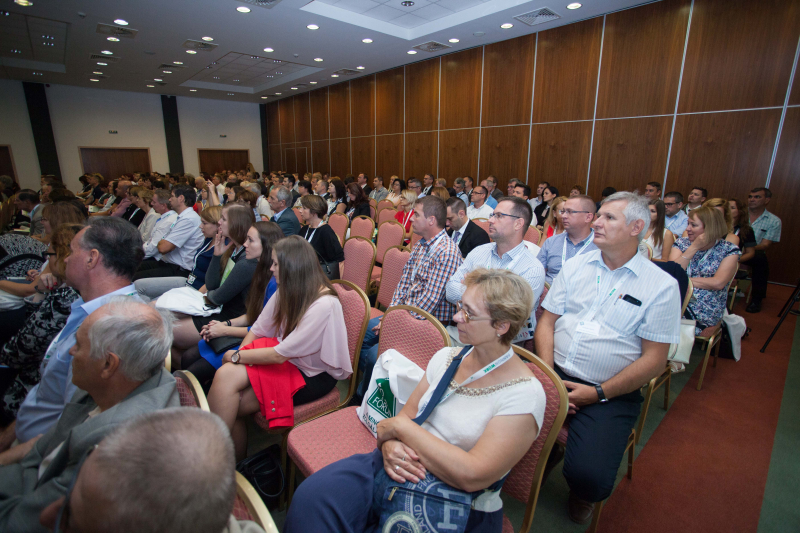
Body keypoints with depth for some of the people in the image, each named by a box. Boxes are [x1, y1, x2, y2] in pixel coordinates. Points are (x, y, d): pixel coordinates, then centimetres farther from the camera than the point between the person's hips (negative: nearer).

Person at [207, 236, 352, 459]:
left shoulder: (324, 305, -25)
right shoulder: (287, 291, -1)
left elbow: (280, 354, -22)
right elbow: (257, 330, 3)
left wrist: (237, 356, -10)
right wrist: (240, 355, -13)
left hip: (313, 375, -7)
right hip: (284, 358, 7)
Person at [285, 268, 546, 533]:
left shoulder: (525, 395, -14)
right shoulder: (446, 357, 5)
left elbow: (472, 476, -21)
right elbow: (406, 415, 8)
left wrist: (400, 427, -16)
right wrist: (390, 444, -15)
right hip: (402, 467, 5)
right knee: (312, 495, -21)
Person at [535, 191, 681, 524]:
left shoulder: (662, 286, -2)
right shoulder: (576, 266, 9)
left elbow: (654, 360, -5)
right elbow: (547, 322, 7)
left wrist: (598, 393, -12)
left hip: (610, 394, -3)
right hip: (555, 374, 3)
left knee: (590, 478, -22)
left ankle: (581, 496, 19)